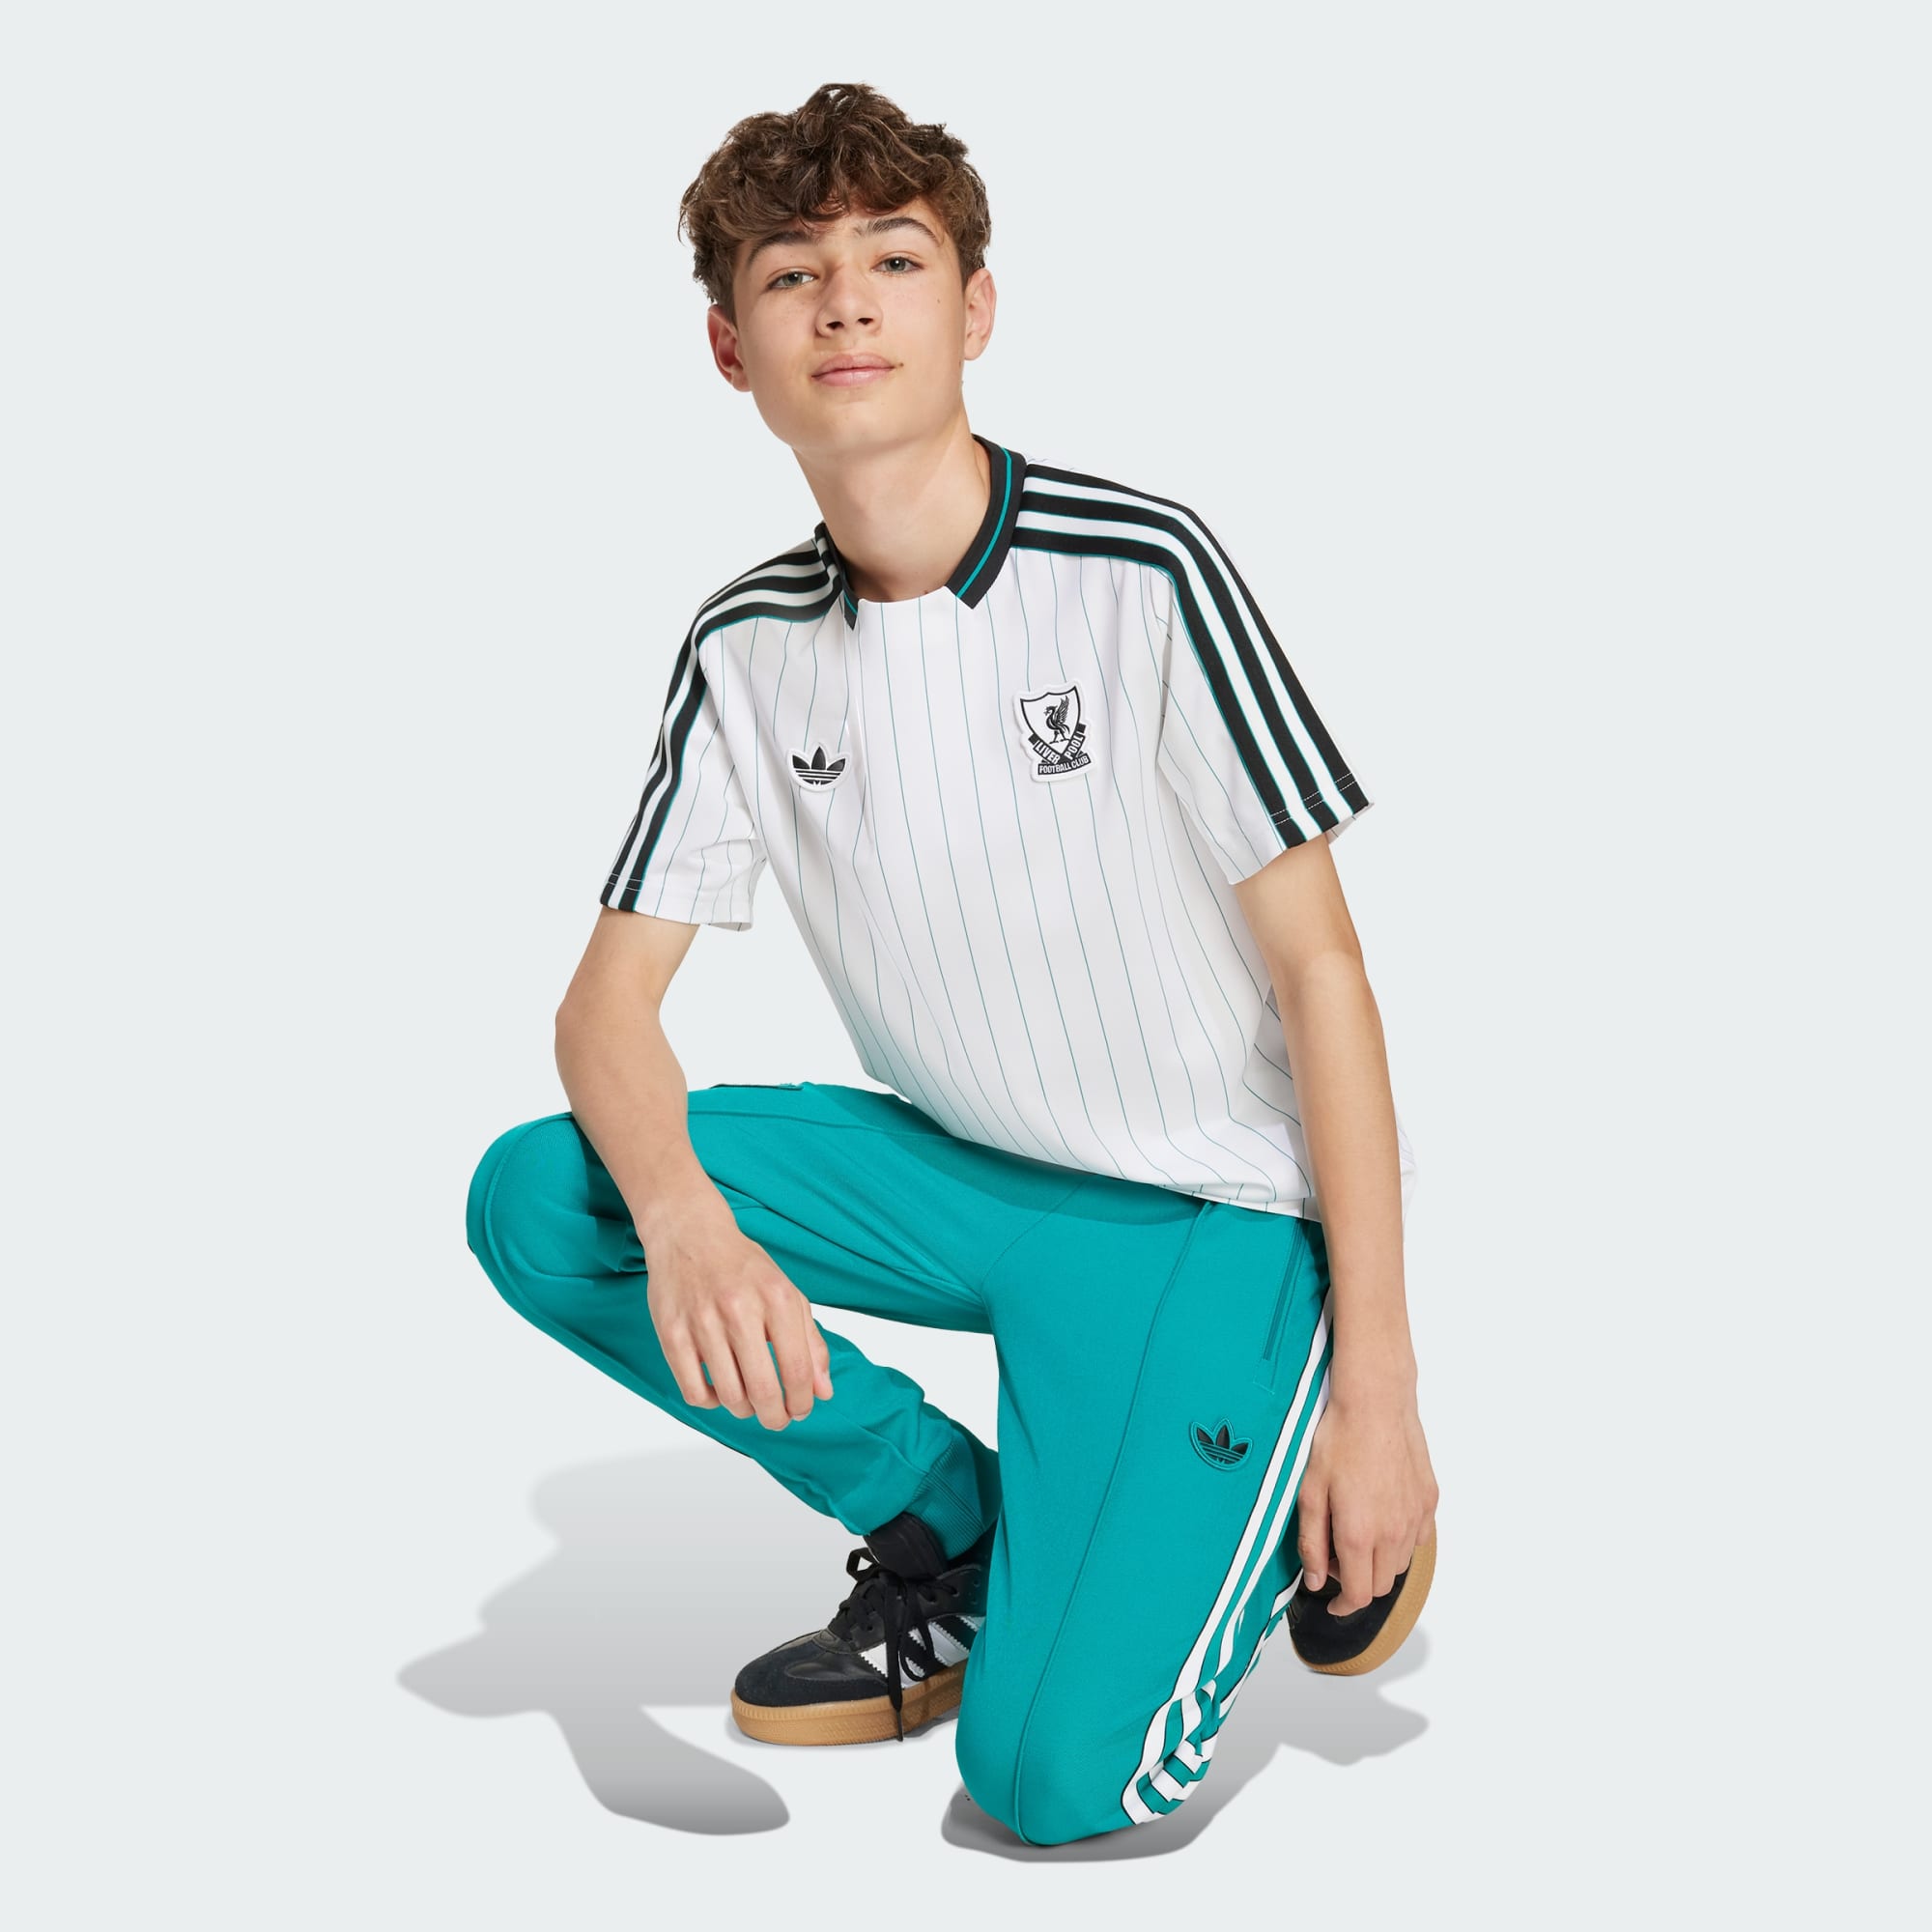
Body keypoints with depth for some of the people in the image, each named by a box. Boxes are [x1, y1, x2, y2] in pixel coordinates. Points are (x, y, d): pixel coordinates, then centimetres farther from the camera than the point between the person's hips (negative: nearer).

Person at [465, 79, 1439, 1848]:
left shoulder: (1140, 571, -17)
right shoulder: (749, 652, -2)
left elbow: (1320, 965, -14)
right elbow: (613, 992, -3)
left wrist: (1377, 1383, -16)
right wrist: (685, 1222, -27)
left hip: (1215, 1204, -5)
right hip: (959, 1170, 6)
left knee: (1056, 1774, -21)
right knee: (536, 1202, -15)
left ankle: (1319, 1504, 11)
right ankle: (954, 1532, 4)